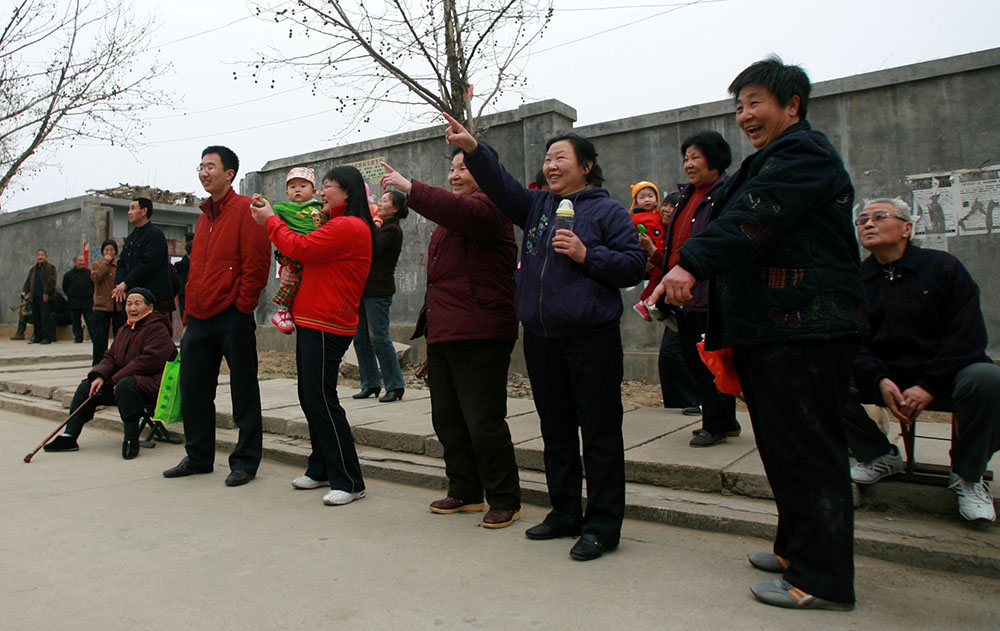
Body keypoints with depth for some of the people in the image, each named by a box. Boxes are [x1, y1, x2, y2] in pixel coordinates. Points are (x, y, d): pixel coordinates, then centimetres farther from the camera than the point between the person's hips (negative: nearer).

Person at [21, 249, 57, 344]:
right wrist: (24, 291, 2)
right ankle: (37, 337, 16)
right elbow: (28, 282, 19)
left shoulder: (50, 267, 1)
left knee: (46, 317, -10)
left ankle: (47, 337, -7)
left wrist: (46, 293, -16)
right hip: (35, 297, 7)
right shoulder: (33, 269, 21)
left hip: (45, 297, -7)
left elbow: (52, 281, -9)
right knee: (35, 318, 8)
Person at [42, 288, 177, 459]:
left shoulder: (157, 329, -11)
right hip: (122, 380, 10)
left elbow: (149, 360, -22)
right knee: (86, 386, 6)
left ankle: (131, 439, -30)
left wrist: (118, 378, -18)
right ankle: (69, 436, 7)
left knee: (125, 386, -38)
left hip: (150, 384, -10)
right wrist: (100, 376, -7)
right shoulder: (125, 331, 19)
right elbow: (110, 357, 15)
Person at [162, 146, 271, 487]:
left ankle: (245, 462, 13)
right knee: (193, 390, 13)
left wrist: (243, 307, -13)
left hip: (232, 317, -8)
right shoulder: (204, 215, 19)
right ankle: (198, 457, 28)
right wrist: (189, 311, 16)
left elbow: (257, 263, -13)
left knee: (243, 391, 2)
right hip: (199, 318, 8)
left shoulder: (245, 209, -6)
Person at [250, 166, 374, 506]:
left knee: (321, 401, -9)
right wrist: (286, 270, 1)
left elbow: (300, 248, -17)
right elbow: (305, 255, 24)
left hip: (326, 327, -11)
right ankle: (321, 470, 27)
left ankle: (348, 482, 0)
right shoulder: (336, 225, 21)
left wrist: (270, 218, -1)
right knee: (310, 398, 15)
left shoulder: (349, 227, -14)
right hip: (310, 323, 11)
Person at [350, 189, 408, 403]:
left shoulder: (392, 229, -7)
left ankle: (395, 386, 0)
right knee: (360, 338, 9)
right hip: (363, 288, 9)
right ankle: (370, 384, 17)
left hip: (378, 290, -9)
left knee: (379, 337, -9)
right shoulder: (378, 226, 20)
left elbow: (371, 250, -19)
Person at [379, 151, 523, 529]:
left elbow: (464, 213, -30)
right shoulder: (451, 215, 26)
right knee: (446, 418, 12)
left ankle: (505, 501, 7)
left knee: (484, 421, -7)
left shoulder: (488, 204, -5)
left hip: (479, 335, -10)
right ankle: (465, 493, 25)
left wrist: (410, 188, -28)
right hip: (443, 333, 10)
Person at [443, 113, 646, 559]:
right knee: (556, 431, 14)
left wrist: (586, 255, -15)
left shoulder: (607, 211, 0)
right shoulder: (537, 206, 16)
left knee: (599, 434, 0)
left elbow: (635, 265, -5)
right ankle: (564, 513, 28)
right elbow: (501, 184, 3)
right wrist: (472, 148, -10)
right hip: (541, 338, 6)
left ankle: (602, 526, 10)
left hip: (590, 338, -6)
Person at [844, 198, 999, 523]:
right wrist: (880, 380, -20)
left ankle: (967, 475, -8)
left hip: (943, 376, -2)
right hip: (885, 378, 2)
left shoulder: (943, 267, -3)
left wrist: (929, 385, -20)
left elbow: (968, 336, -10)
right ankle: (880, 456, 1)